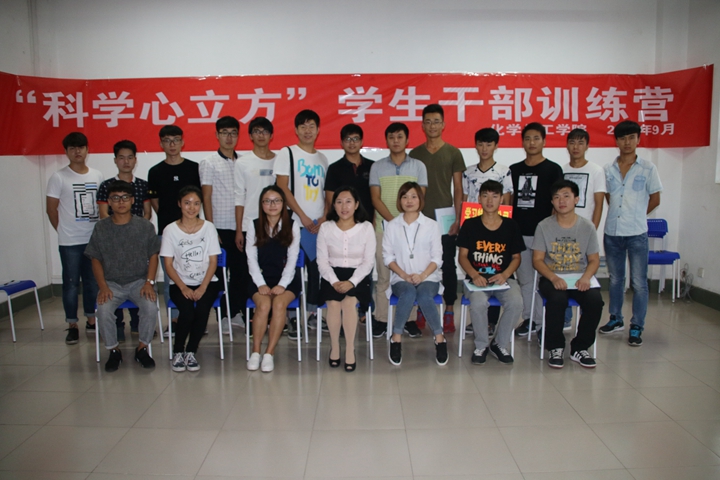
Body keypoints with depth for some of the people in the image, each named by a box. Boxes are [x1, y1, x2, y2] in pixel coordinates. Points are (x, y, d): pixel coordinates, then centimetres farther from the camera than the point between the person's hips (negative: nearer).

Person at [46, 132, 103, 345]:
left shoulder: (97, 176, 7)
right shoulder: (58, 177, -5)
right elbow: (51, 208, -1)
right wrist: (64, 230, 2)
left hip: (94, 239, 4)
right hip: (70, 242, -3)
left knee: (93, 281, 11)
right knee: (71, 283, 3)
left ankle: (91, 320, 24)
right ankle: (72, 326, 12)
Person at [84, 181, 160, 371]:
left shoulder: (145, 226, 0)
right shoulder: (101, 228, 3)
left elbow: (153, 256, 2)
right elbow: (96, 259, 5)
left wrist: (149, 282, -11)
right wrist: (103, 286, -9)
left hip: (139, 281, -1)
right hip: (112, 283, 1)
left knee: (151, 307, -29)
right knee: (103, 310, -27)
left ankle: (142, 349, -5)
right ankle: (114, 351, -3)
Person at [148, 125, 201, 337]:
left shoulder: (194, 168, 4)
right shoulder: (155, 172, 6)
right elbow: (153, 201, 9)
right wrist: (168, 218, 1)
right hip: (166, 231, 1)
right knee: (169, 277, 6)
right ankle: (174, 319, 16)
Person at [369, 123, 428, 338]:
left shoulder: (418, 166, 7)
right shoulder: (377, 167, 7)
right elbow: (375, 199, -1)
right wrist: (393, 221, -11)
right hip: (384, 226, 0)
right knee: (383, 275, 1)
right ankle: (381, 319, 9)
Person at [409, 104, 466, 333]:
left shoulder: (453, 153, 4)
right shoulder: (415, 153, 8)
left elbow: (458, 188, 3)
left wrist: (457, 218, -5)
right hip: (421, 219, 2)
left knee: (448, 265, 2)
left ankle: (449, 312, 10)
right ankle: (421, 310, 17)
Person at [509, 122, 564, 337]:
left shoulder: (553, 169, 0)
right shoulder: (514, 170, 11)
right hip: (519, 233, 4)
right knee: (525, 279, 9)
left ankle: (545, 320, 11)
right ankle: (529, 318, 19)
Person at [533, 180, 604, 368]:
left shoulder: (587, 226, 4)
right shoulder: (544, 226, 0)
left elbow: (594, 260, 6)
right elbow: (537, 260, -2)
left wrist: (586, 277, -16)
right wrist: (554, 278, -20)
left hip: (580, 278, 2)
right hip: (551, 278, -2)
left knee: (595, 300, -27)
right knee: (557, 299, -33)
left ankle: (579, 348, -5)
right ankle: (555, 347, -11)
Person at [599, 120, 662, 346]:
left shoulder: (647, 168, -2)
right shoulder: (608, 169, 5)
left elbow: (655, 199, 3)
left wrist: (635, 216, 6)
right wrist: (621, 216, 8)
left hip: (637, 234, -3)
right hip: (612, 232, 3)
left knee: (639, 282, 0)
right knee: (615, 279, 15)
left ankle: (636, 327, 10)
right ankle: (615, 319, 29)